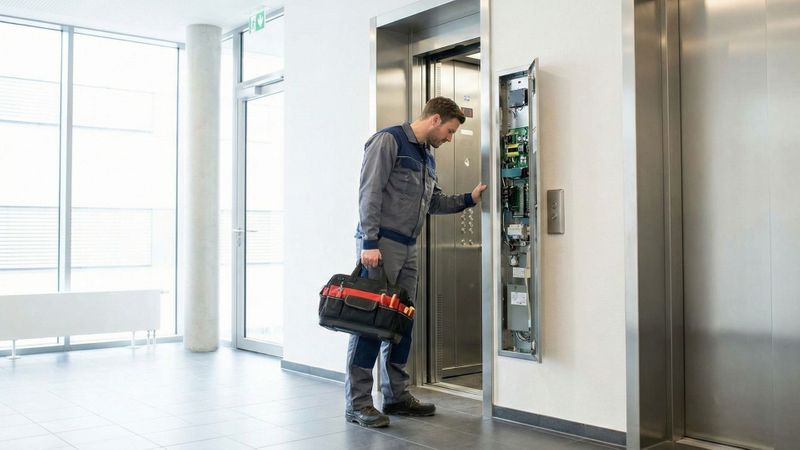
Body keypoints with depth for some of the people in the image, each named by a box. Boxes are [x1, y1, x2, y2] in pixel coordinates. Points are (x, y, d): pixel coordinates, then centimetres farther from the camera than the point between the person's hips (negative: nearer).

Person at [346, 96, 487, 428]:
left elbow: (433, 202, 25)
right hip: (381, 244, -8)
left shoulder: (427, 156, 21)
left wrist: (468, 199, 13)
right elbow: (369, 192, -13)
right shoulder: (388, 141, -6)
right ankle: (357, 403, -1)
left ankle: (396, 394, 20)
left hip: (408, 249, 9)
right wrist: (370, 242, -19)